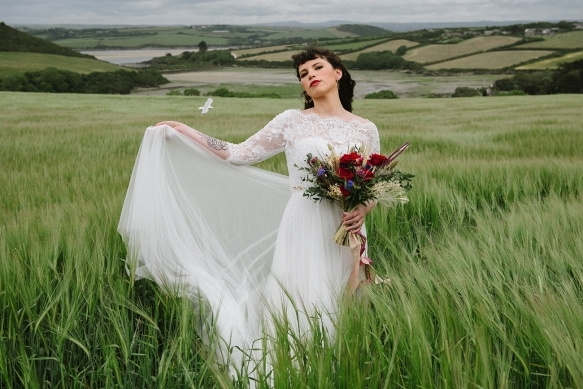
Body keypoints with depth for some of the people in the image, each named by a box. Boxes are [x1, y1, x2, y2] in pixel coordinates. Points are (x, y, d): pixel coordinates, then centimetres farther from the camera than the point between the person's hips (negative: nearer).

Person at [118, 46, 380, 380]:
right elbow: (240, 155, 2)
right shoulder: (292, 121, 2)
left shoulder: (365, 129, 6)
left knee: (338, 314, 7)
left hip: (346, 233, 2)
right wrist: (184, 131, -2)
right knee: (300, 310, -3)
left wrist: (363, 210, -11)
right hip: (303, 231, -1)